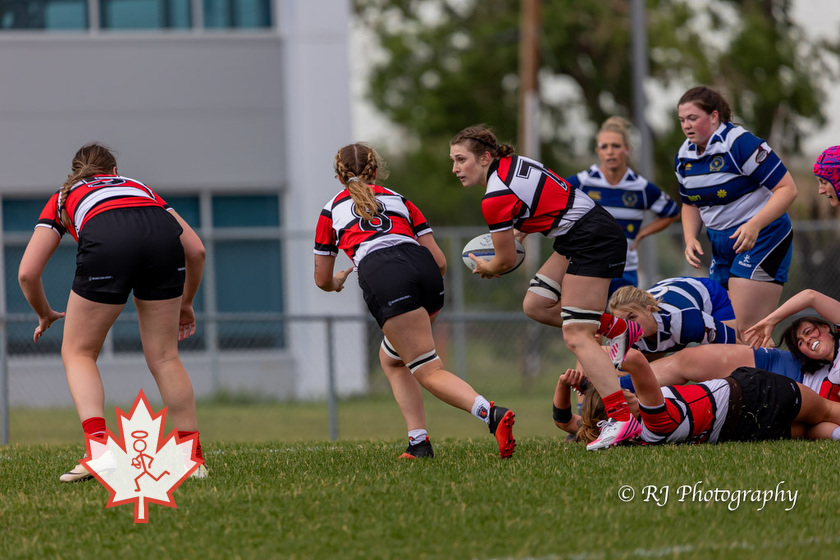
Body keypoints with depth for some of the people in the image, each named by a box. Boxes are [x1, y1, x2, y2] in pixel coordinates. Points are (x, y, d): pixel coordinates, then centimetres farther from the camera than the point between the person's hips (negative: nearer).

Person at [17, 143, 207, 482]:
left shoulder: (62, 199, 34)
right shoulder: (140, 187, 40)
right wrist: (185, 303, 47)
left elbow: (28, 273, 25)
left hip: (106, 244, -2)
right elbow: (195, 250, 33)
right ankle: (194, 458, 13)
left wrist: (45, 315, 43)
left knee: (78, 352, 14)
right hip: (162, 236, 2)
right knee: (164, 357, 16)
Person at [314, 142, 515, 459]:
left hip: (381, 277, -4)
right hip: (423, 267, 4)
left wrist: (337, 283, 56)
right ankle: (418, 441, 10)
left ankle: (492, 415, -37)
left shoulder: (332, 211, 27)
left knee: (430, 373, -11)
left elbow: (323, 280, 33)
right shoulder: (398, 199, 31)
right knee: (390, 358, 26)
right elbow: (440, 262, 23)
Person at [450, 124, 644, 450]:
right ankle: (616, 328, 16)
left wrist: (485, 268, 14)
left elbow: (507, 261, -8)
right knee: (535, 305, 10)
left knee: (576, 337, -13)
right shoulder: (512, 163, 9)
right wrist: (518, 230, 25)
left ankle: (622, 419, -19)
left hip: (593, 239, -10)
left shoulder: (496, 198, -17)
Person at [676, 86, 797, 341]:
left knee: (747, 330, -18)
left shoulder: (741, 143, -18)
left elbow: (787, 188, -19)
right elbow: (691, 204, 23)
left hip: (761, 238, -8)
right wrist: (690, 239, 3)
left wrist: (754, 225, -30)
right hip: (722, 246, 8)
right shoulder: (684, 156, 7)